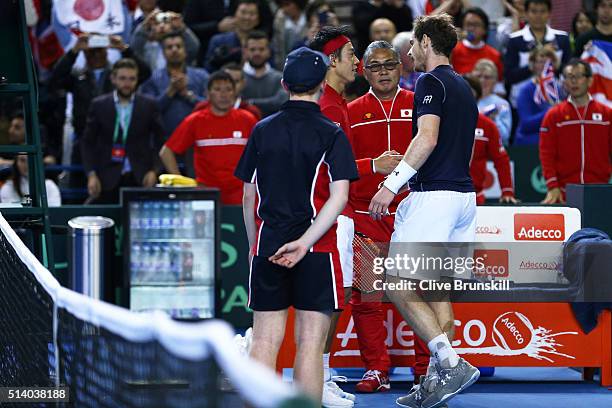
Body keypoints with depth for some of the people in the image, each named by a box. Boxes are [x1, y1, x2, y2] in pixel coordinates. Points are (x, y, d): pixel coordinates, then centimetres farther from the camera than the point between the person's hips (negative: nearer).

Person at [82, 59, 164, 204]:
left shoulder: (149, 105, 5)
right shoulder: (99, 105, 4)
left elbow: (160, 141, 7)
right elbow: (88, 143, 6)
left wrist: (154, 170, -4)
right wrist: (91, 174, -3)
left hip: (140, 178, 0)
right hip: (108, 179, 0)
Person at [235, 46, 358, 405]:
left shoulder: (262, 130, 6)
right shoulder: (331, 134, -3)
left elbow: (249, 197, 11)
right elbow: (339, 197, -14)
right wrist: (305, 241, -16)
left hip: (267, 246, 3)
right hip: (317, 253, -3)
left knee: (265, 342, 5)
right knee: (310, 345, -2)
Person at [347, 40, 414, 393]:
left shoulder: (419, 105, 9)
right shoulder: (352, 112, 10)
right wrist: (374, 165, -14)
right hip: (365, 215, 1)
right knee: (366, 294, -3)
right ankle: (376, 370, 5)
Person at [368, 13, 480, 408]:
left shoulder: (432, 82, -8)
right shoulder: (464, 87, 19)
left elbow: (427, 138, -21)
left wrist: (393, 183, -22)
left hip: (433, 195, -9)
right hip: (464, 194, 9)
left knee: (399, 285, -7)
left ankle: (451, 363, -18)